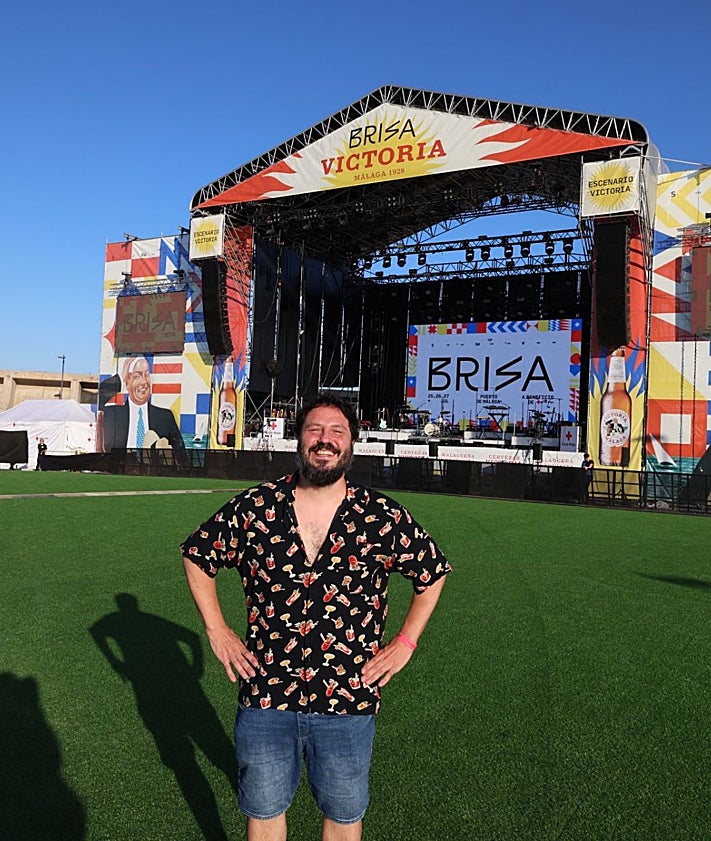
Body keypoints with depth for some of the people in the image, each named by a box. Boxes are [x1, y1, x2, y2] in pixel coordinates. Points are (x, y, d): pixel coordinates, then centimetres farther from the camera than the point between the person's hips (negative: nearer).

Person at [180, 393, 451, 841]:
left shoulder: (384, 518, -9)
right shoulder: (253, 508, -7)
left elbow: (433, 572, 7)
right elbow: (197, 555, 8)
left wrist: (405, 642, 1)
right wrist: (217, 630, 2)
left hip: (348, 703, 0)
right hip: (265, 697, 1)